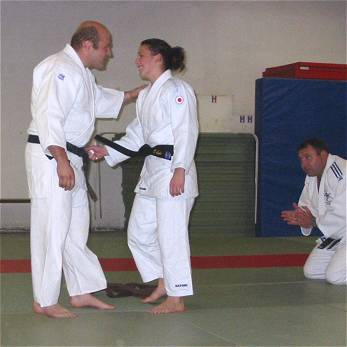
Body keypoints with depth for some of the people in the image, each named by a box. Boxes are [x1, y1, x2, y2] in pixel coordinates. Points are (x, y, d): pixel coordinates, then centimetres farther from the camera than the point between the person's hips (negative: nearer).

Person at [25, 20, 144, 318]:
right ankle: (44, 301, 2)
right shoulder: (61, 69, -16)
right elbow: (49, 117, -24)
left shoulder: (80, 73, 18)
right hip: (50, 158, -11)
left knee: (76, 228, 15)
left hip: (69, 160, 11)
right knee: (52, 229, -6)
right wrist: (61, 161, -29)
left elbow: (101, 100, 35)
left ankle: (82, 292, 24)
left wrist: (135, 94, 32)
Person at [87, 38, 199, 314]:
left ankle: (176, 299, 6)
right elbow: (137, 137, 20)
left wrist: (180, 170, -22)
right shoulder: (145, 95, 17)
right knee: (139, 232, 14)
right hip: (151, 171, 10)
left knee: (171, 235, -4)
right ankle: (163, 285, 29)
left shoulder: (176, 89, -11)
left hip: (173, 170, -10)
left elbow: (186, 131, -16)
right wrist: (107, 151, 11)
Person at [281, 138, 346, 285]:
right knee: (311, 271, 7)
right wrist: (300, 216, -14)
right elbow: (308, 206, 11)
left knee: (335, 276, -21)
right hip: (334, 234, 9)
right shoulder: (312, 176, 6)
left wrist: (313, 221, -22)